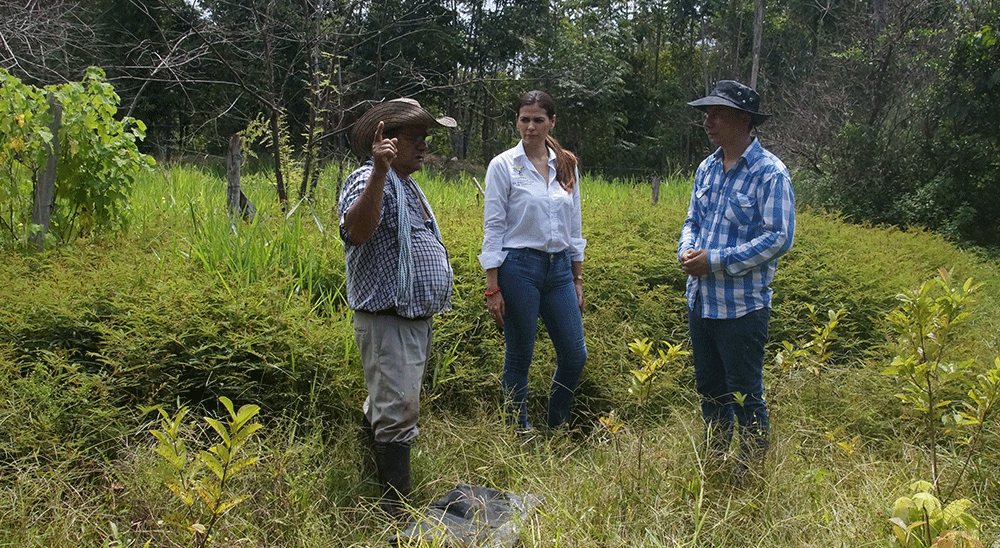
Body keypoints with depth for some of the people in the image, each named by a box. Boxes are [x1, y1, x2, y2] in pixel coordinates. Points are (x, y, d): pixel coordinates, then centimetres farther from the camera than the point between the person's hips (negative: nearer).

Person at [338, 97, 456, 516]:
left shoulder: (407, 185, 19)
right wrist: (379, 171, -44)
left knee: (388, 406, 22)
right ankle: (397, 510, -7)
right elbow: (356, 230, -37)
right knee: (398, 411, -12)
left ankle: (378, 476, 38)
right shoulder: (371, 181, -15)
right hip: (387, 320, -10)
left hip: (417, 319, 10)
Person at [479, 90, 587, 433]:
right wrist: (493, 288, -10)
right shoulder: (504, 166, -4)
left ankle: (556, 427, 25)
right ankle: (519, 433, 18)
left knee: (575, 355, 5)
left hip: (560, 267, 5)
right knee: (519, 357, 3)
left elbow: (574, 227, 15)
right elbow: (493, 228, -5)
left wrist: (577, 279, 13)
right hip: (519, 266, -5)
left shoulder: (567, 166, 9)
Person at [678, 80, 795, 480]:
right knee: (710, 390, 18)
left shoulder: (770, 173, -11)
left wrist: (716, 261, -19)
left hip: (742, 307, -7)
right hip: (701, 301, 7)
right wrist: (687, 249, -4)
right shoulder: (706, 169, 11)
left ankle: (750, 474, 15)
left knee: (745, 395, 1)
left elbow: (779, 238, -17)